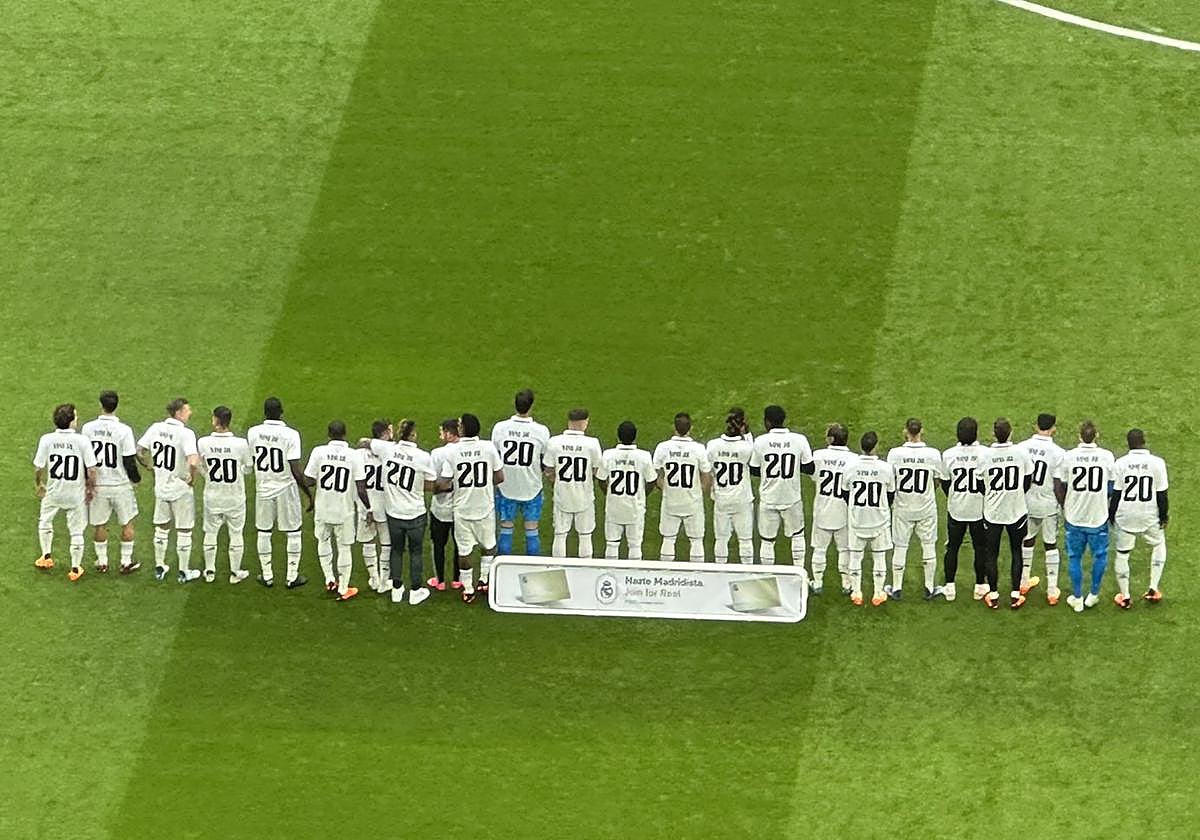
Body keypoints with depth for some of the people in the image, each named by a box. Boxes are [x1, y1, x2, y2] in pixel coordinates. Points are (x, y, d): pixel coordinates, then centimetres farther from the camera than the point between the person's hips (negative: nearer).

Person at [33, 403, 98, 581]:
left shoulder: (47, 440, -13)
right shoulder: (81, 441, -18)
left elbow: (38, 467, -7)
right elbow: (91, 469, -16)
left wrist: (38, 485, 14)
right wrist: (91, 489, 2)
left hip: (53, 492, 1)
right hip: (76, 493, -1)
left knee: (45, 522, 28)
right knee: (76, 531, 12)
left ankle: (46, 557, 36)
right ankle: (75, 569, 20)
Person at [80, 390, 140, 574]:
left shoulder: (88, 428, -7)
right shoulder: (124, 430, -16)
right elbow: (129, 462, -13)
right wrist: (136, 478, 7)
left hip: (97, 484, 2)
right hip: (120, 484, -2)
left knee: (99, 524, 16)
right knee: (127, 524, 15)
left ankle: (102, 562, 26)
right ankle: (126, 562, 20)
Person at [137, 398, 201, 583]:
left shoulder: (156, 428, -4)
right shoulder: (186, 434, -22)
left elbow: (139, 451, 4)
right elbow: (193, 462, -35)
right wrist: (192, 478, -15)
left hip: (160, 488, 5)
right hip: (181, 490, -5)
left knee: (161, 528, 20)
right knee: (184, 531, 10)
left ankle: (159, 568, 31)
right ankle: (184, 572, 20)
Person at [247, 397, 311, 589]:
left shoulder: (253, 433, -7)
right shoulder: (290, 435, -17)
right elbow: (296, 471, -18)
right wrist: (309, 493, -8)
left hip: (263, 488, 3)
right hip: (286, 488, -3)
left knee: (264, 532, 15)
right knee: (293, 533, 11)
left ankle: (267, 576, 22)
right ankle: (292, 576, 15)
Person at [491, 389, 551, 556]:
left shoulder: (500, 428, -11)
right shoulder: (541, 431, -15)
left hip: (506, 487, 1)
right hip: (532, 488, -1)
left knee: (506, 530, 11)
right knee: (532, 531, 10)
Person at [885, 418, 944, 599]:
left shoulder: (895, 453, -14)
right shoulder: (933, 454, -13)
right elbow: (937, 481, -1)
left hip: (902, 508, 0)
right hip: (927, 507, 0)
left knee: (900, 547, 11)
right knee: (929, 545, 15)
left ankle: (896, 588, 19)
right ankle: (929, 588, 21)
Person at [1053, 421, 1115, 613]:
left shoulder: (1067, 457, -11)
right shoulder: (1107, 457, -10)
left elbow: (1058, 487, -5)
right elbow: (1113, 486, 0)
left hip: (1074, 517, 0)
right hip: (1099, 516, 0)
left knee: (1074, 557, 15)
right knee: (1100, 555, 20)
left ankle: (1077, 598, 21)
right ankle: (1094, 595, 28)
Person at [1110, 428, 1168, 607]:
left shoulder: (1120, 463, -11)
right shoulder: (1157, 463, -11)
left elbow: (1115, 493, -5)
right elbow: (1161, 495, -6)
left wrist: (1111, 515, 9)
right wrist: (1163, 515, 7)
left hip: (1125, 516, 0)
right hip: (1149, 517, 0)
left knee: (1122, 554, 15)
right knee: (1159, 546, 25)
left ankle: (1124, 597, 21)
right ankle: (1153, 589, 21)